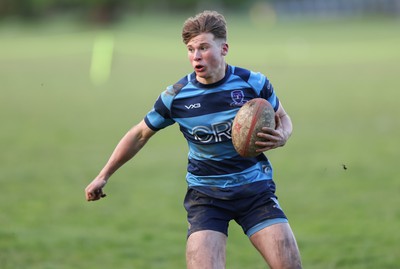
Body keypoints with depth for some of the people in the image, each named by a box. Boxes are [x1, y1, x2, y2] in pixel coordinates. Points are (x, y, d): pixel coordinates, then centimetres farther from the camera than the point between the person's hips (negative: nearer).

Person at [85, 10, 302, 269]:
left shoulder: (253, 83, -7)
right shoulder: (176, 96, -6)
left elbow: (283, 118, 11)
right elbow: (140, 134, 9)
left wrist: (280, 137, -14)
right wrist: (103, 176, 12)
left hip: (255, 189, 1)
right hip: (205, 196, -1)